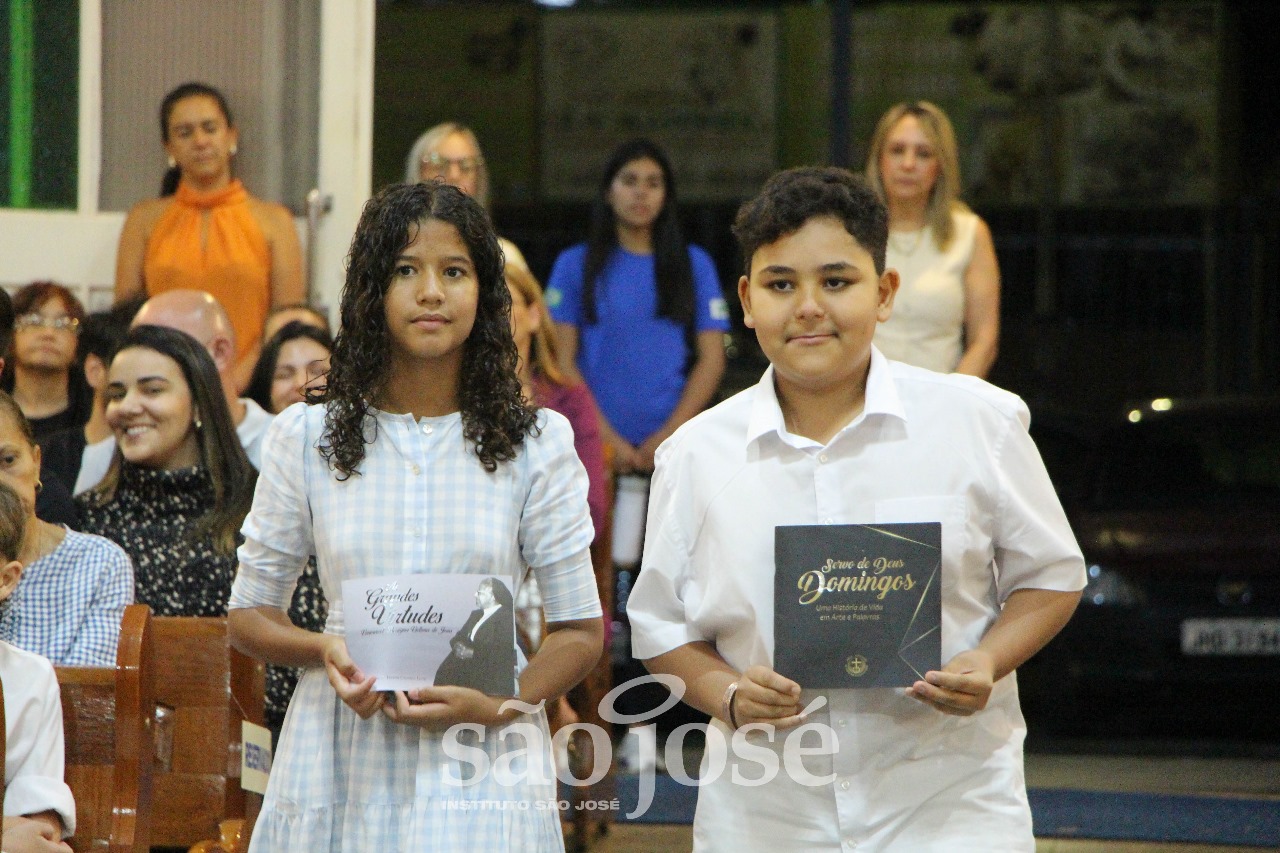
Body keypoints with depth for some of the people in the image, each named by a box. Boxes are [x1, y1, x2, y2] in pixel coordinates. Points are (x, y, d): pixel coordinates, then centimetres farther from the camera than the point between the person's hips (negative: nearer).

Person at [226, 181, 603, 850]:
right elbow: (248, 615, 11)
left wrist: (499, 706, -13)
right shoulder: (306, 439, 6)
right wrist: (325, 651, -11)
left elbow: (580, 631, 5)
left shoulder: (536, 444, 4)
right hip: (341, 766, 1)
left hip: (482, 769, -1)